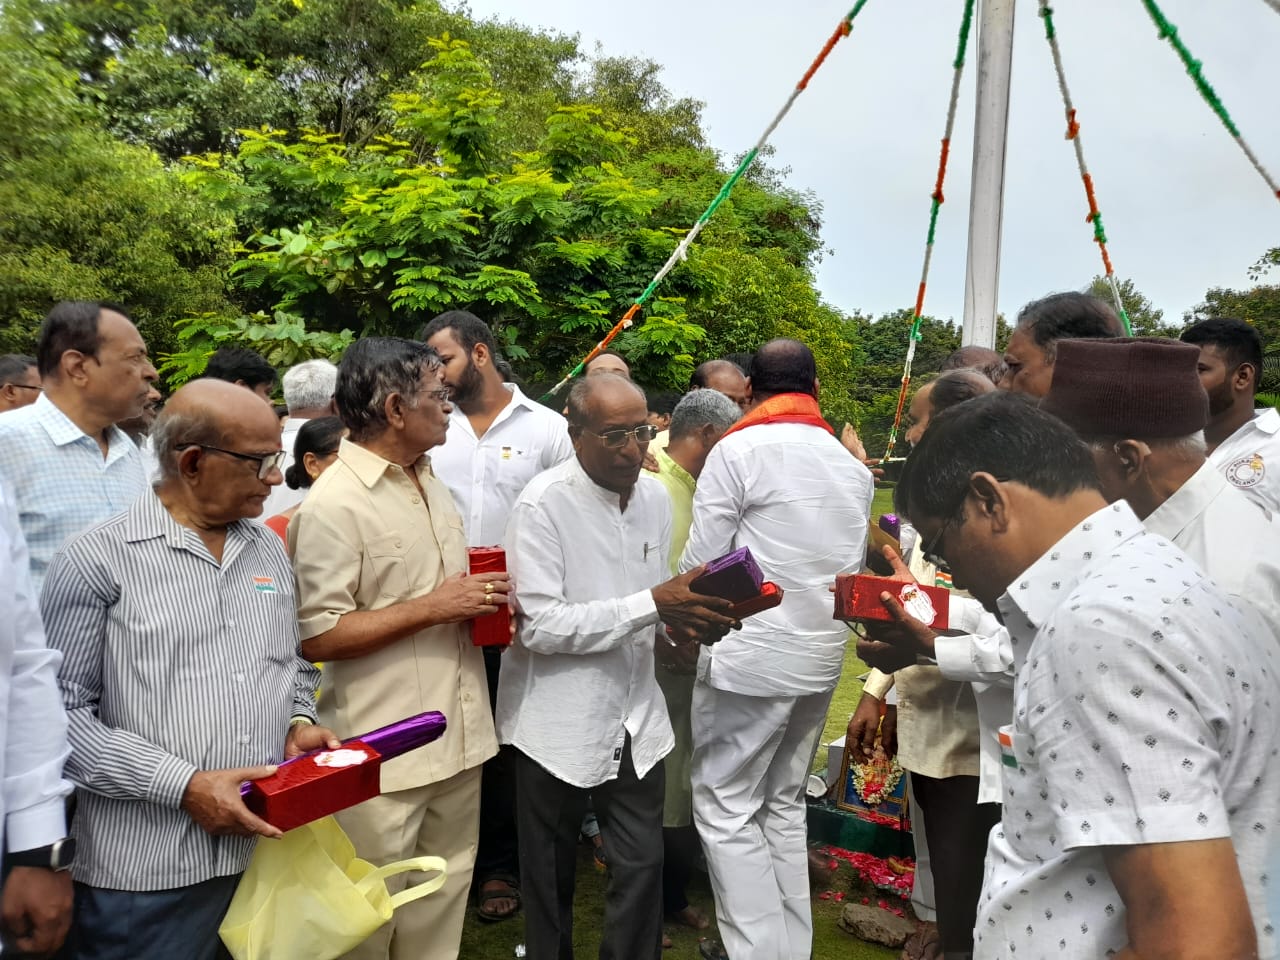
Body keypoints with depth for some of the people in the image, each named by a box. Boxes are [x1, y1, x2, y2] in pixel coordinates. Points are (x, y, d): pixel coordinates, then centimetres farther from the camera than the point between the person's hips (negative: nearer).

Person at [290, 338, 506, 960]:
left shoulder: (431, 483, 11)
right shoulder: (332, 506, -16)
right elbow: (315, 636, -19)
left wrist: (481, 598, 2)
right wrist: (433, 607, -20)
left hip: (458, 738, 8)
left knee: (443, 907, 20)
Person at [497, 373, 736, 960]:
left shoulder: (653, 497, 3)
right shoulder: (543, 505, -17)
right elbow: (537, 625, -23)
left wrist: (684, 616, -9)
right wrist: (651, 605, -26)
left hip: (636, 717, 5)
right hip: (559, 726, -4)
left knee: (642, 866, 11)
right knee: (551, 875, 14)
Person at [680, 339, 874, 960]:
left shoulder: (738, 450, -10)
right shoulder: (852, 465, 10)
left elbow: (699, 565, -9)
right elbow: (854, 567, 15)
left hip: (750, 657, -7)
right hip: (822, 656, 7)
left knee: (726, 808, 5)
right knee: (784, 804, 18)